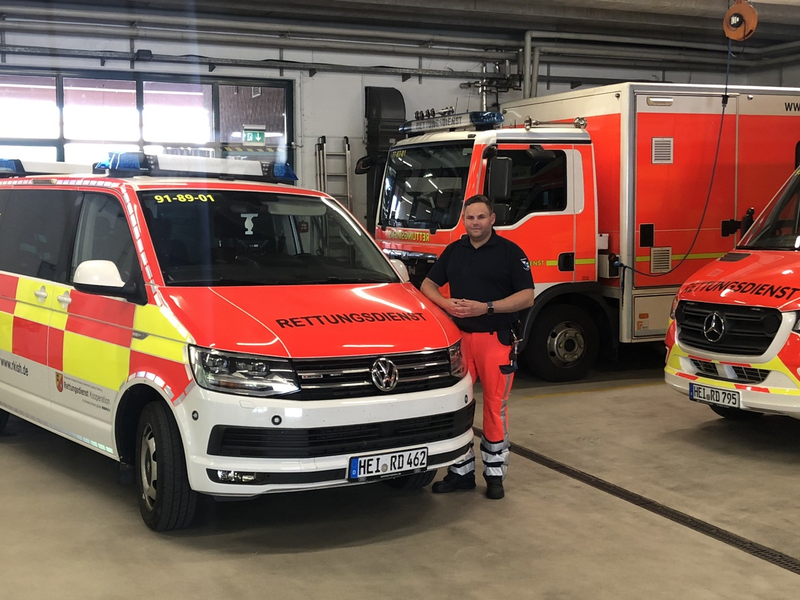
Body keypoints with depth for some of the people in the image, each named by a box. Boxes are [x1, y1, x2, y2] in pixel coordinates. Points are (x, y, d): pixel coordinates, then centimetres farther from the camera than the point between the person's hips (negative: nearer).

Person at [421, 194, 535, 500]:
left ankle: (495, 473, 13)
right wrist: (445, 303, -6)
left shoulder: (509, 252, -2)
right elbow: (428, 284, 16)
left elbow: (527, 296, -8)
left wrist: (486, 307, -19)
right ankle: (461, 471, 16)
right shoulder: (453, 251, 12)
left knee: (495, 405, 2)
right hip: (459, 337, 4)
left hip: (496, 339, -4)